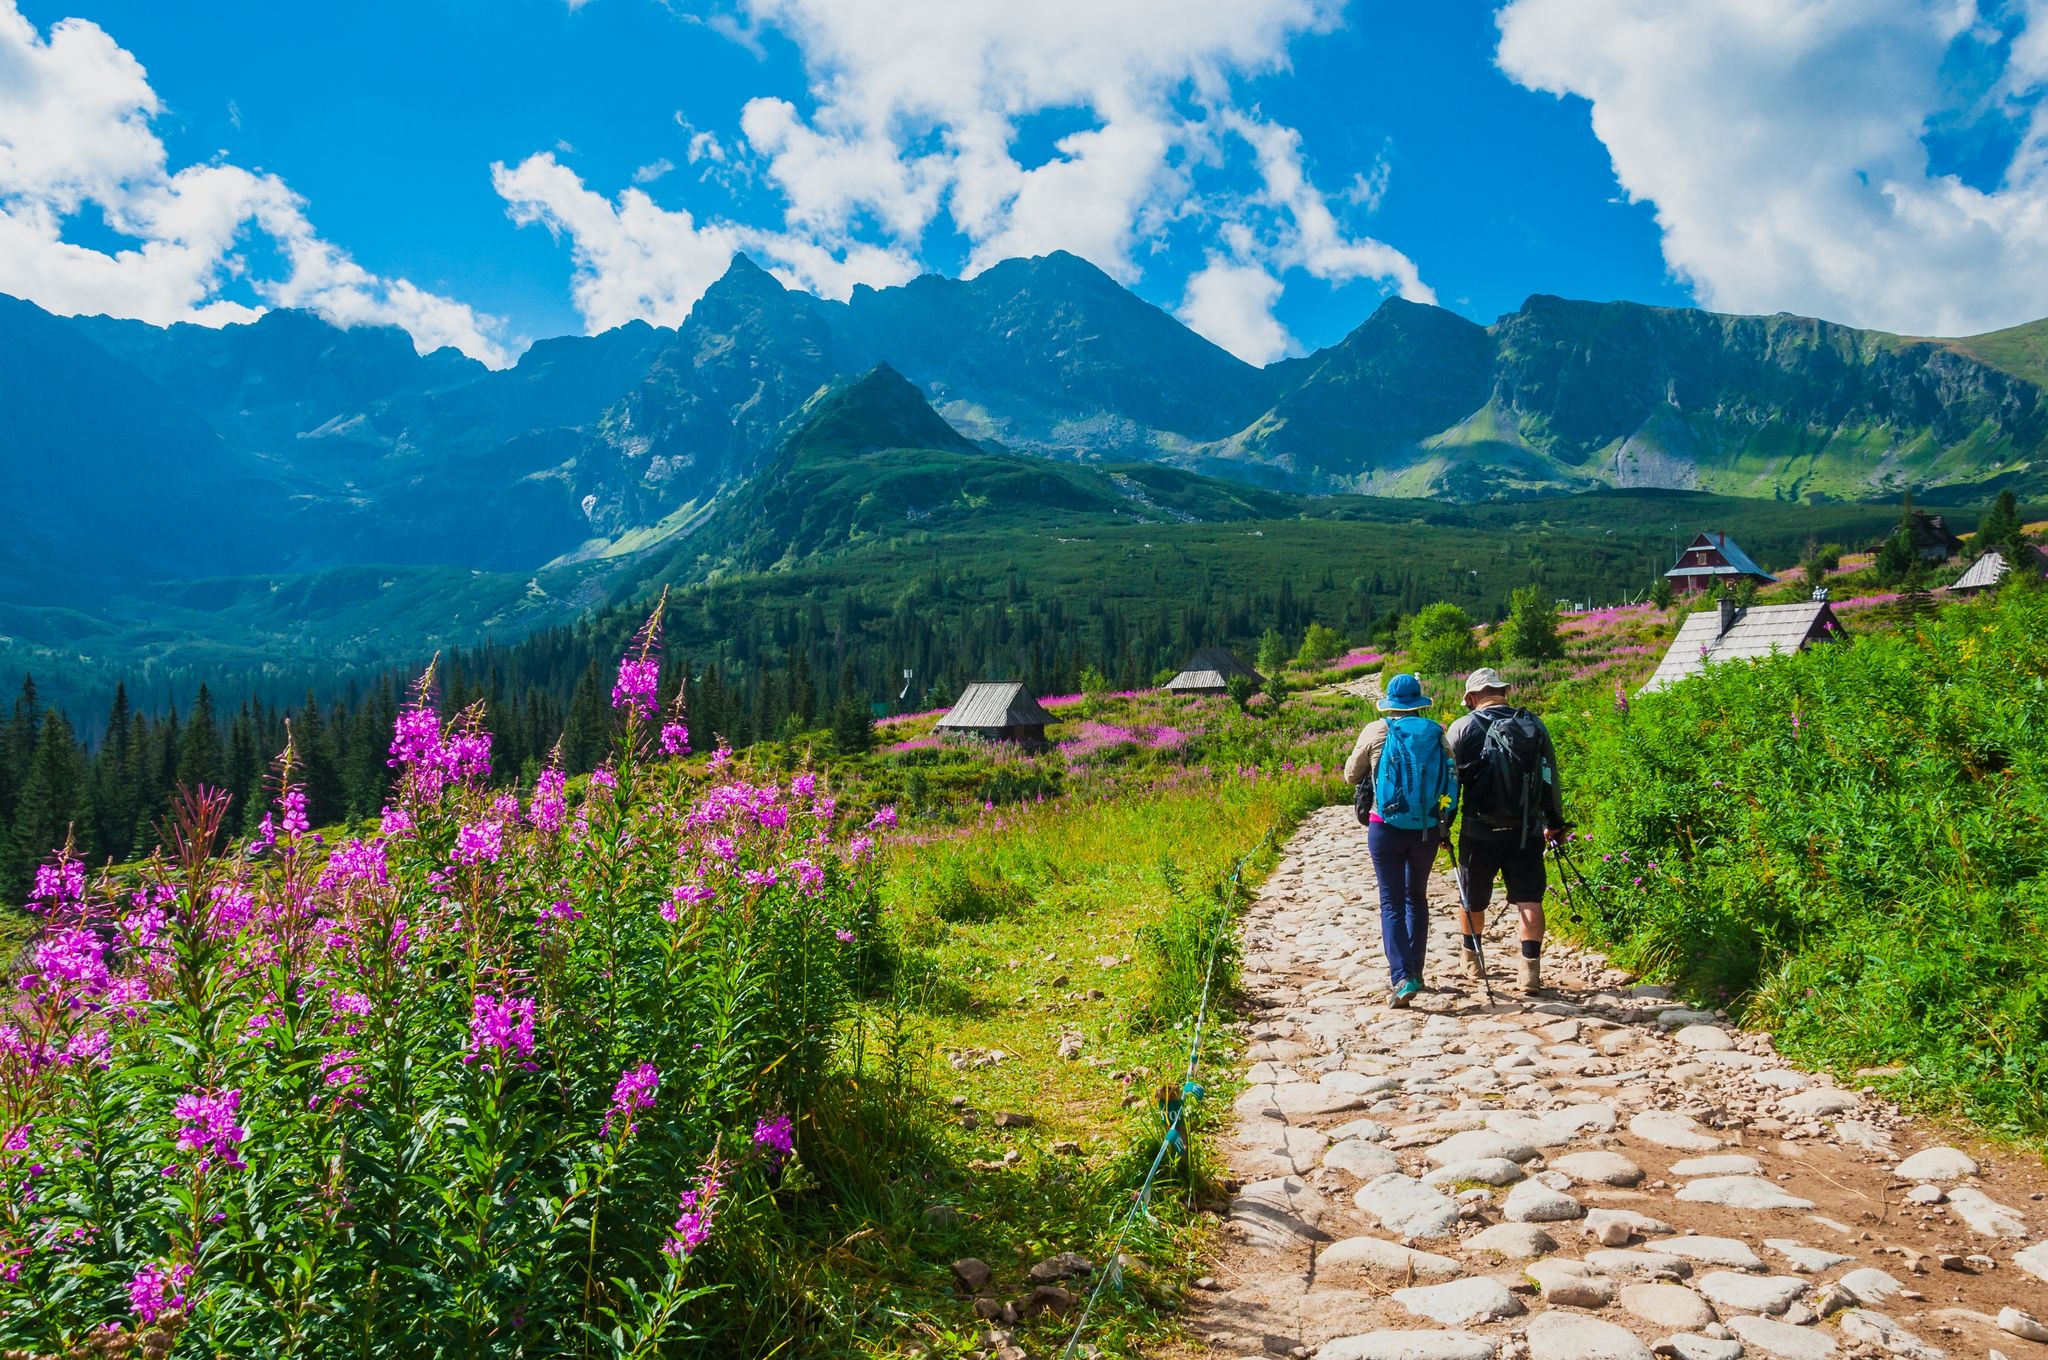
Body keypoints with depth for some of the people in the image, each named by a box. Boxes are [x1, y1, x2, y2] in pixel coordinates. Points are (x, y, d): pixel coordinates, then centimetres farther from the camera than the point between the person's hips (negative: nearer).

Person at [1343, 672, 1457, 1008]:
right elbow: (1452, 780, 1)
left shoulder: (1376, 731, -3)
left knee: (1392, 903, 1)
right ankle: (1415, 972, 25)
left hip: (1386, 828, -2)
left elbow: (1350, 776, 7)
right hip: (1427, 829, 2)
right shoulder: (1436, 733, 2)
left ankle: (1402, 977, -13)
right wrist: (1445, 823, 12)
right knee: (1417, 897, 19)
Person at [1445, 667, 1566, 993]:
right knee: (1529, 899, 3)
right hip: (1527, 831, 2)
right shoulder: (1534, 725, 4)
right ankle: (1531, 971, -6)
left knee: (1472, 899, 16)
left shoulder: (1463, 728, -5)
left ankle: (1471, 962, 33)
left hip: (1480, 830, -1)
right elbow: (1550, 780, 9)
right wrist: (1555, 824, 20)